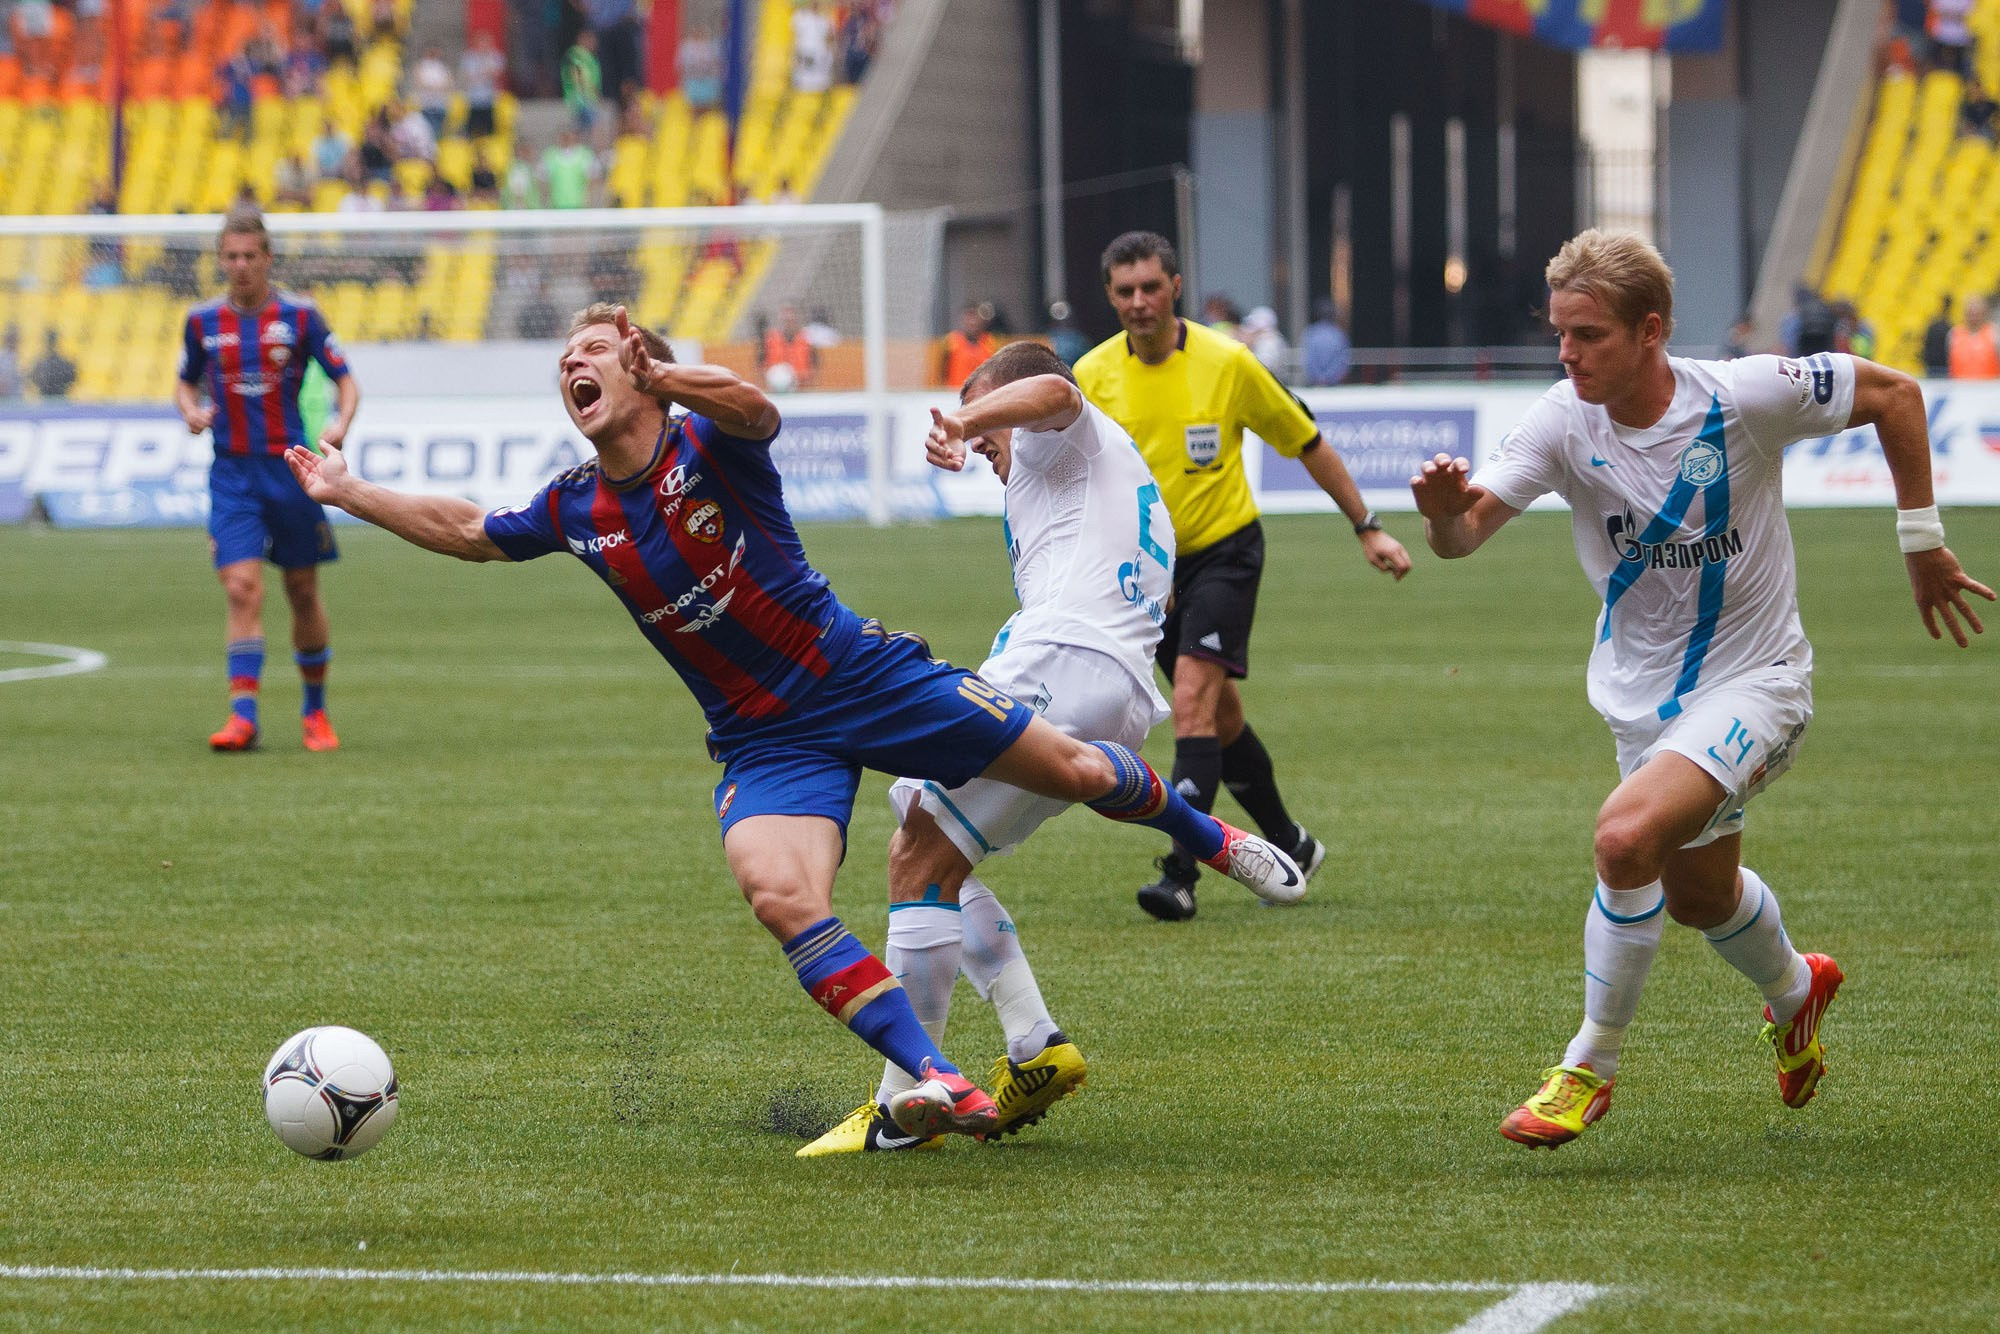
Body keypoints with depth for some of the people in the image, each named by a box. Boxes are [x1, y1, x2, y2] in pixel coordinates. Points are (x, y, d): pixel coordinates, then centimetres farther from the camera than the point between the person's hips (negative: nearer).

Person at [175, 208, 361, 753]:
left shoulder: (300, 316, -2)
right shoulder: (202, 321, 4)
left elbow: (345, 380, 1)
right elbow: (186, 382, 19)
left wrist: (341, 422, -19)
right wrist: (191, 411, -4)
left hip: (290, 467, -1)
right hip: (231, 474, 1)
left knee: (304, 591, 8)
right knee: (242, 589, -13)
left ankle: (315, 709, 25)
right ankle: (243, 715, -16)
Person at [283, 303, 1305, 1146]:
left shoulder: (709, 444, -12)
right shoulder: (574, 511, 4)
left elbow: (755, 409, -37)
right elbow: (463, 531, 22)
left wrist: (664, 378, -54)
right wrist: (346, 492, 17)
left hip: (864, 677, -3)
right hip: (764, 742, 3)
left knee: (1075, 772, 1)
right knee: (778, 896, -25)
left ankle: (1206, 834, 35)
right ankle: (942, 1088, -27)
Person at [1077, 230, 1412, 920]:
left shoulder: (1226, 362, -11)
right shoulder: (1092, 374, -5)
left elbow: (1306, 442, 0)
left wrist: (1368, 528, 3)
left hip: (1225, 552, -4)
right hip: (1151, 565, 4)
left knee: (1193, 698, -20)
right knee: (1218, 713, 13)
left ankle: (1181, 874, -23)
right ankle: (1289, 845, 33)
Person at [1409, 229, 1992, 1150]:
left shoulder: (1742, 398, -22)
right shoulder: (1564, 423, -14)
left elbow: (1893, 394, -7)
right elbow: (1463, 535, -24)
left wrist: (1921, 543, -4)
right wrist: (1445, 514, -48)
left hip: (1752, 678, -5)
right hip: (1643, 691, 5)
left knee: (1627, 835, -28)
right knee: (1697, 896, 21)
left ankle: (1591, 1066, -10)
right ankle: (1793, 989, 56)